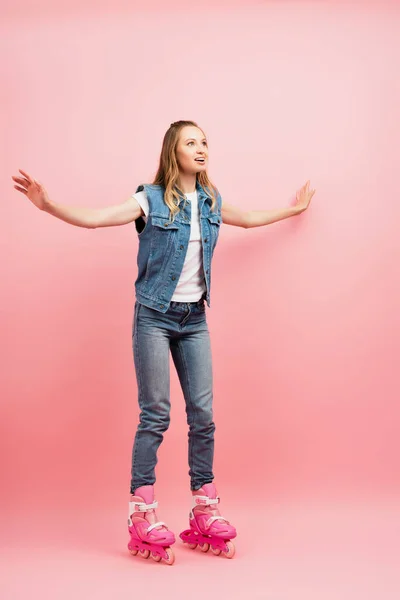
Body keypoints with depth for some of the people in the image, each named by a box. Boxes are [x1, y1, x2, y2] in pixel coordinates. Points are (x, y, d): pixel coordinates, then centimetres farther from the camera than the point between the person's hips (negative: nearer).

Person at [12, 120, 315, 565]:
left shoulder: (211, 202, 9)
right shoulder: (151, 200, -7)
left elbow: (250, 219, 28)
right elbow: (93, 218, -15)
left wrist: (294, 209, 38)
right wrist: (48, 205, -29)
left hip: (195, 318, 5)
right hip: (155, 316, -5)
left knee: (203, 414, 4)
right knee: (155, 415, -4)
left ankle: (204, 511, 17)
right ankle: (142, 516, 7)